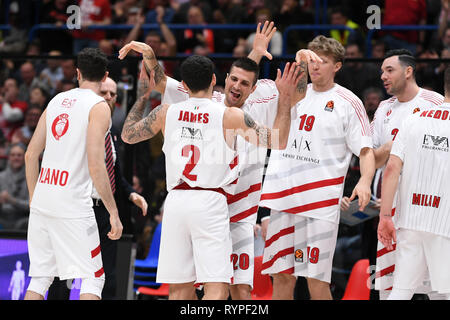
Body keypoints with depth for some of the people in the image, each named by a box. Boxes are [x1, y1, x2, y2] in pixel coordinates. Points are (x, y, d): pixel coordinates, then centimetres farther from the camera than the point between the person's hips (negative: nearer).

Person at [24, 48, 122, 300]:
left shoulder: (57, 101, 15)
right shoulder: (99, 106, -5)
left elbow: (31, 155, 15)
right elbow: (96, 166, -14)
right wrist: (113, 213, -10)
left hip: (42, 201, 6)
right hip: (73, 204, -6)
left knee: (40, 278, 13)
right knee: (93, 279, 0)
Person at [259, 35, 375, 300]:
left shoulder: (348, 102, 0)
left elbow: (366, 150, -2)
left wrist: (365, 181, -23)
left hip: (321, 201, -5)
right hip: (284, 196, 5)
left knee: (317, 280, -8)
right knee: (282, 276, 6)